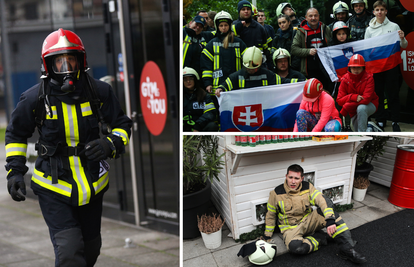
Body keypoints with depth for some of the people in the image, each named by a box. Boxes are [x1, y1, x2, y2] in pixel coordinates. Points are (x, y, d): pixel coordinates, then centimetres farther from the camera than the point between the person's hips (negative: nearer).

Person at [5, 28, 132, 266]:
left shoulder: (99, 92, -8)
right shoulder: (35, 98, -10)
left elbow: (122, 125, 4)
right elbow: (16, 134, 7)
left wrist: (110, 144, -17)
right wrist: (15, 171, -1)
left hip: (92, 184, 3)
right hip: (53, 187, -3)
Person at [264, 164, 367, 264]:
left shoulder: (307, 187, -6)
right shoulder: (276, 193, -10)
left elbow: (323, 201, -20)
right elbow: (270, 215, 3)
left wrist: (330, 220, -37)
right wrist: (267, 235, 4)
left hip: (308, 221, 3)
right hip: (291, 228, -3)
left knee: (330, 212, -25)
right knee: (295, 247, -39)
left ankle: (347, 250, -24)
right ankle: (319, 238, -10)